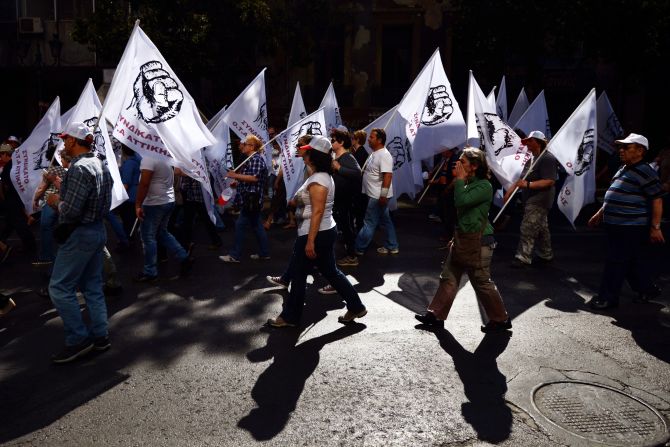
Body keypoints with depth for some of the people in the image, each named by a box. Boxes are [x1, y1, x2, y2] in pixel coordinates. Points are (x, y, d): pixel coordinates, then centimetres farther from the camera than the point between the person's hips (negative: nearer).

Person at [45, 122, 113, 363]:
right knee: (93, 286, 13)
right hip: (98, 230, 10)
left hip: (80, 234, -10)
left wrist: (56, 200, -3)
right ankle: (99, 336, 19)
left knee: (59, 287, -1)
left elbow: (70, 212, -24)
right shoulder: (100, 165, 11)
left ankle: (78, 339, 3)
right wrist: (62, 192, 14)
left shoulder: (79, 168, -19)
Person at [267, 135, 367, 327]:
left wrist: (310, 241, -25)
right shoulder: (323, 176, 14)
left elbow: (318, 212, -24)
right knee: (331, 272, 16)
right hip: (326, 232, 10)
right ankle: (355, 307, 21)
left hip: (316, 235, -10)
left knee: (299, 275, 2)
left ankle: (289, 317, 16)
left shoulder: (317, 180, -19)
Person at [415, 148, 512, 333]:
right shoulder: (468, 184, 12)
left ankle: (501, 320, 18)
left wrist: (460, 179, -17)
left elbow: (461, 201, -29)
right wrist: (457, 236, 22)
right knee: (448, 277, 10)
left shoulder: (484, 186, -16)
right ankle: (436, 315, 18)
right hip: (462, 239, 9)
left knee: (483, 283, 2)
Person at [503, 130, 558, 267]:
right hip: (531, 200, 10)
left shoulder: (547, 158, -14)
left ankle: (523, 257, -9)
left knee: (528, 228, -12)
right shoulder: (531, 160, 16)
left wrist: (528, 184, -29)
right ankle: (546, 255, 28)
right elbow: (522, 179, 22)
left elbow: (550, 181, -23)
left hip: (539, 201, -10)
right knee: (541, 228, 17)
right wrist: (510, 190, 13)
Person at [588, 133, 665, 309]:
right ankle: (647, 290, 32)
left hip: (631, 228, -9)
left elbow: (657, 199, -15)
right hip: (616, 225, 9)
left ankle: (608, 297, 5)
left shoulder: (644, 172, -13)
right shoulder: (623, 170, 16)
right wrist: (600, 214, 23)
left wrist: (655, 227, -18)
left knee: (616, 262, -3)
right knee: (634, 262, 18)